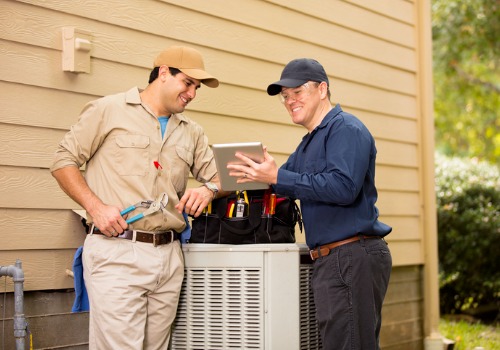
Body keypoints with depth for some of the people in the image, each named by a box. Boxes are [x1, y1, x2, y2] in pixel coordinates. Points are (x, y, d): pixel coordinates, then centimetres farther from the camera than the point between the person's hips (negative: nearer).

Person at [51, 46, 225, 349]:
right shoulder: (109, 110, 4)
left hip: (170, 256, 5)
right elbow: (64, 161, 4)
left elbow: (219, 178, 20)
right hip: (116, 253, -5)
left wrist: (209, 190, -5)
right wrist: (95, 206, -10)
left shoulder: (192, 133, 19)